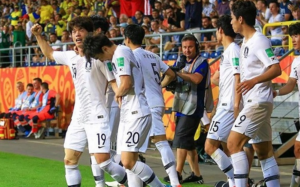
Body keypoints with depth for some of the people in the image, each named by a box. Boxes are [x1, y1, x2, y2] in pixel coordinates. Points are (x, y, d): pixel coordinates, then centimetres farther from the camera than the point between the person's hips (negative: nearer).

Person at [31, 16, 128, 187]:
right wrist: (38, 35, 20)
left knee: (102, 161, -13)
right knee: (70, 160, 6)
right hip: (78, 117, 7)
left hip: (97, 117, -7)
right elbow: (49, 53, 29)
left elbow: (114, 81, -13)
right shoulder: (70, 57, 10)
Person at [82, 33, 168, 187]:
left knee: (128, 162, -15)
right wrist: (120, 94, 1)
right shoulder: (118, 55, 18)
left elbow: (126, 83, -22)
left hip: (136, 114, -11)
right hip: (128, 114, 11)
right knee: (129, 162, 9)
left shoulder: (121, 53, -12)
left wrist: (118, 93, -2)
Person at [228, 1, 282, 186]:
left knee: (234, 142, -14)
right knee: (264, 152, 9)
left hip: (259, 102, -10)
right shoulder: (246, 42, 16)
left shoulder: (259, 40, -12)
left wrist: (254, 81, -34)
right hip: (252, 102, 10)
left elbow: (276, 69, -20)